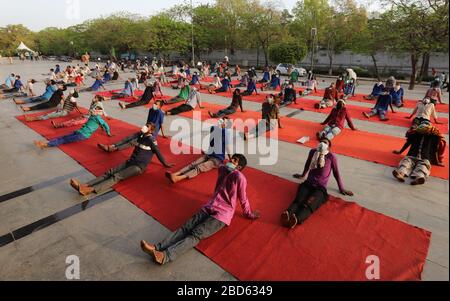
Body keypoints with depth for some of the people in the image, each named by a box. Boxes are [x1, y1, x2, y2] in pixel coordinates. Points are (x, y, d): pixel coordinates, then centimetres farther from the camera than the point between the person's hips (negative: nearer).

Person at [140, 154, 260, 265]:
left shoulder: (239, 177, -11)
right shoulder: (222, 169, 11)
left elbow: (243, 199, -1)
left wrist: (249, 214, 7)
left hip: (222, 215, -6)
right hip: (209, 208, 7)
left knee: (196, 235, -23)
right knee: (186, 228, -13)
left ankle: (165, 256, -39)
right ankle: (157, 248, -25)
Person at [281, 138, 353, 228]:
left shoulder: (331, 157, 2)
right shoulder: (312, 152, 10)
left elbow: (336, 173, 10)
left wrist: (341, 189, 17)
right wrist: (303, 176, 41)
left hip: (320, 188, -3)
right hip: (307, 184, 3)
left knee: (310, 204, -34)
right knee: (298, 200, -30)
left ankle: (296, 220, -62)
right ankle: (287, 215, -59)